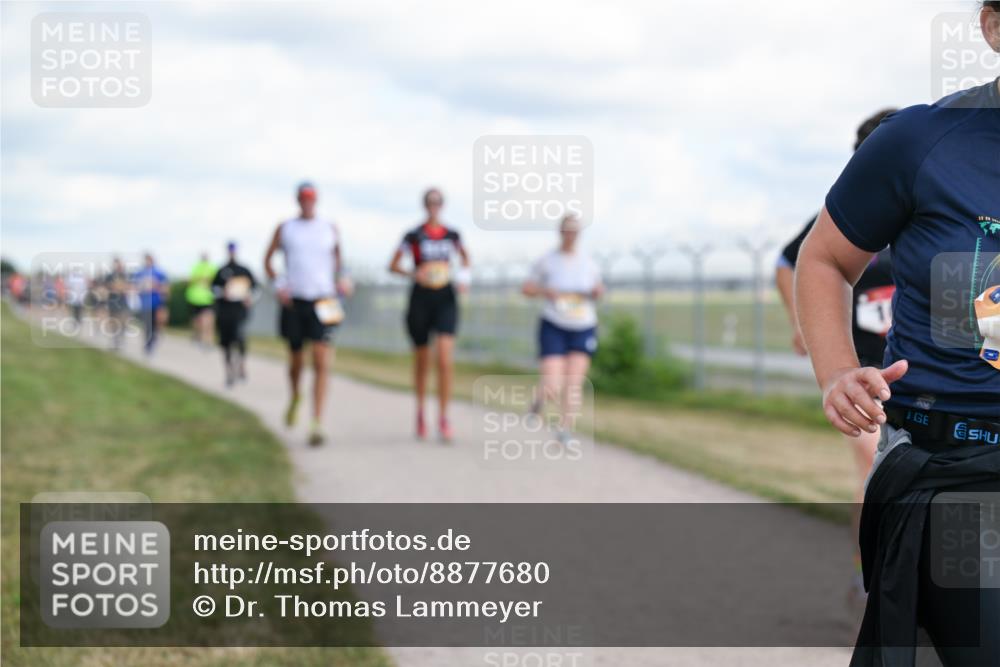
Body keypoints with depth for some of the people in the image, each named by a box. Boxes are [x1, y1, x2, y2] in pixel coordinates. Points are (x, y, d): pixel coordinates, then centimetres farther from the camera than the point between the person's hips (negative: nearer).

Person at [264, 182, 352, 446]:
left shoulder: (330, 229, 8)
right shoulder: (285, 229, 6)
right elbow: (268, 260, 11)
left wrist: (342, 279, 2)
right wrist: (278, 285, -5)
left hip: (323, 302, -1)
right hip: (294, 302, 1)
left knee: (321, 363, -13)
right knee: (296, 360, 11)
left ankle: (317, 425, -15)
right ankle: (295, 398, 45)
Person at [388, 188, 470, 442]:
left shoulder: (452, 235, 6)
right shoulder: (414, 235, -2)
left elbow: (464, 257, 25)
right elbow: (393, 265, 1)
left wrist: (464, 276, 6)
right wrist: (413, 274, -17)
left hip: (446, 300, 1)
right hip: (421, 299, -1)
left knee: (445, 360, -14)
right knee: (422, 361, 10)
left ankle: (443, 418, -12)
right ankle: (420, 410, 33)